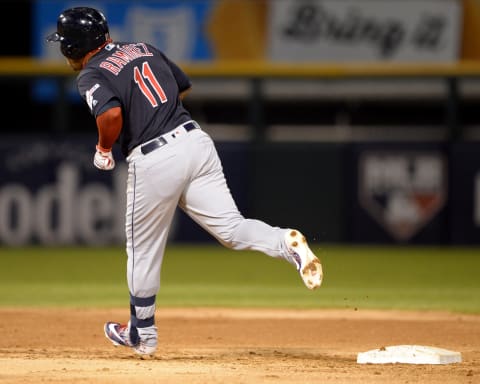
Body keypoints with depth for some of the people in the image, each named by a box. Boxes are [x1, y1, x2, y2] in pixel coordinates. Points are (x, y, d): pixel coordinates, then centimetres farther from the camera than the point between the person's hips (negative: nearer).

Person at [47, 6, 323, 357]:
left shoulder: (91, 75, -4)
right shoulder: (144, 49, 17)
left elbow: (111, 114, -23)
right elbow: (185, 86, 27)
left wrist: (104, 148, -5)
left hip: (153, 161, -5)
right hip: (195, 140, 5)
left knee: (143, 250, 14)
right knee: (231, 229, 2)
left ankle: (143, 334, 27)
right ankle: (287, 243, -27)